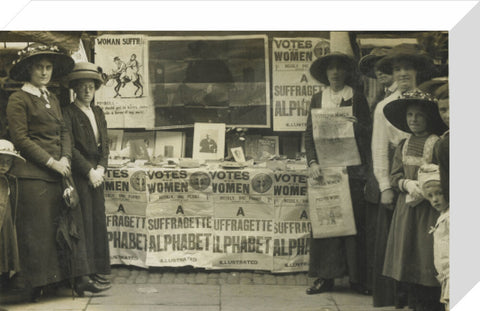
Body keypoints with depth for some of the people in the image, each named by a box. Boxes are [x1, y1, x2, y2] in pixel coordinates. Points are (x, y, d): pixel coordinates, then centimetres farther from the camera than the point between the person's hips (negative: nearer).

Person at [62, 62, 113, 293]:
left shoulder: (98, 113, 16)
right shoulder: (68, 112, -5)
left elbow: (105, 144, 13)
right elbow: (70, 148, -10)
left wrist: (100, 169, -2)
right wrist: (89, 171, -13)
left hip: (96, 173, 6)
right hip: (78, 174, -6)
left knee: (98, 220, 5)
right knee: (84, 221, -7)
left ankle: (98, 272, 10)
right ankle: (86, 275, -3)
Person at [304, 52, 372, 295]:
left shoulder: (357, 98, 6)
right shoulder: (317, 99, 13)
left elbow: (368, 133, 6)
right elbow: (309, 133, 8)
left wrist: (357, 127, -15)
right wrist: (312, 161, -4)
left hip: (351, 169, -2)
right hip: (324, 168, 2)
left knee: (353, 220, -2)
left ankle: (357, 277, 4)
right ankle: (325, 277, 5)